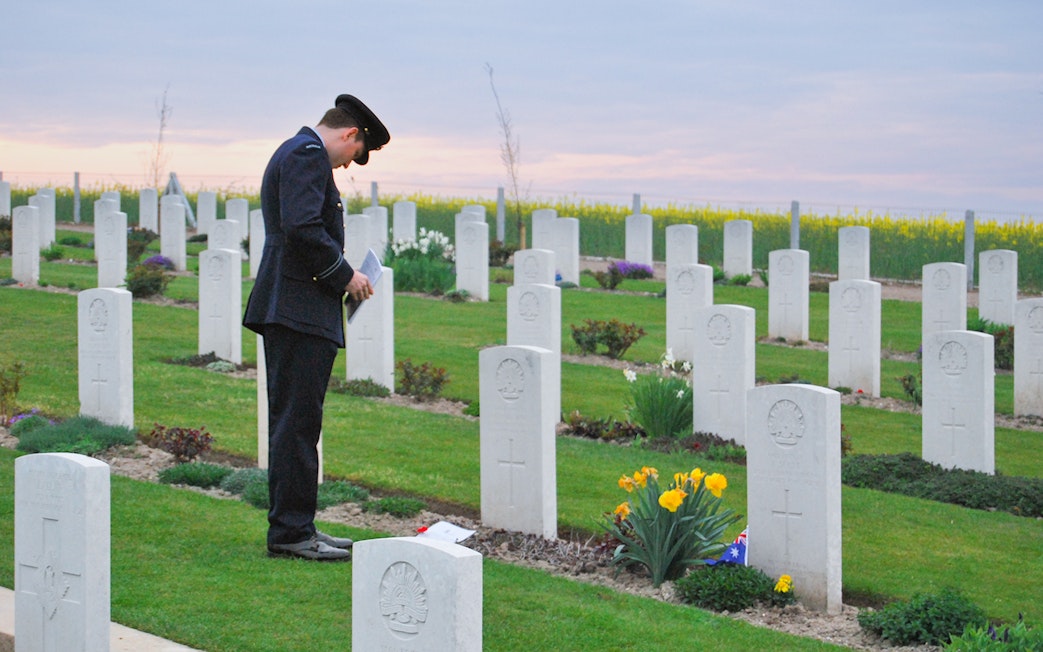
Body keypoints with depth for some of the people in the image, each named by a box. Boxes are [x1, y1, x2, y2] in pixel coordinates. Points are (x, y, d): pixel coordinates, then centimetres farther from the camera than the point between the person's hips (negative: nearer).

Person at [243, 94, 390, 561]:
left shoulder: (294, 152, 23)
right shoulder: (308, 155, -10)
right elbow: (303, 229, -23)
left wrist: (340, 276, 16)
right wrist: (346, 276, -12)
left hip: (291, 311, 11)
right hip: (300, 311, -11)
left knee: (294, 423, 13)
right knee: (297, 423, -8)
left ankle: (293, 527, 19)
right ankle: (291, 531, -6)